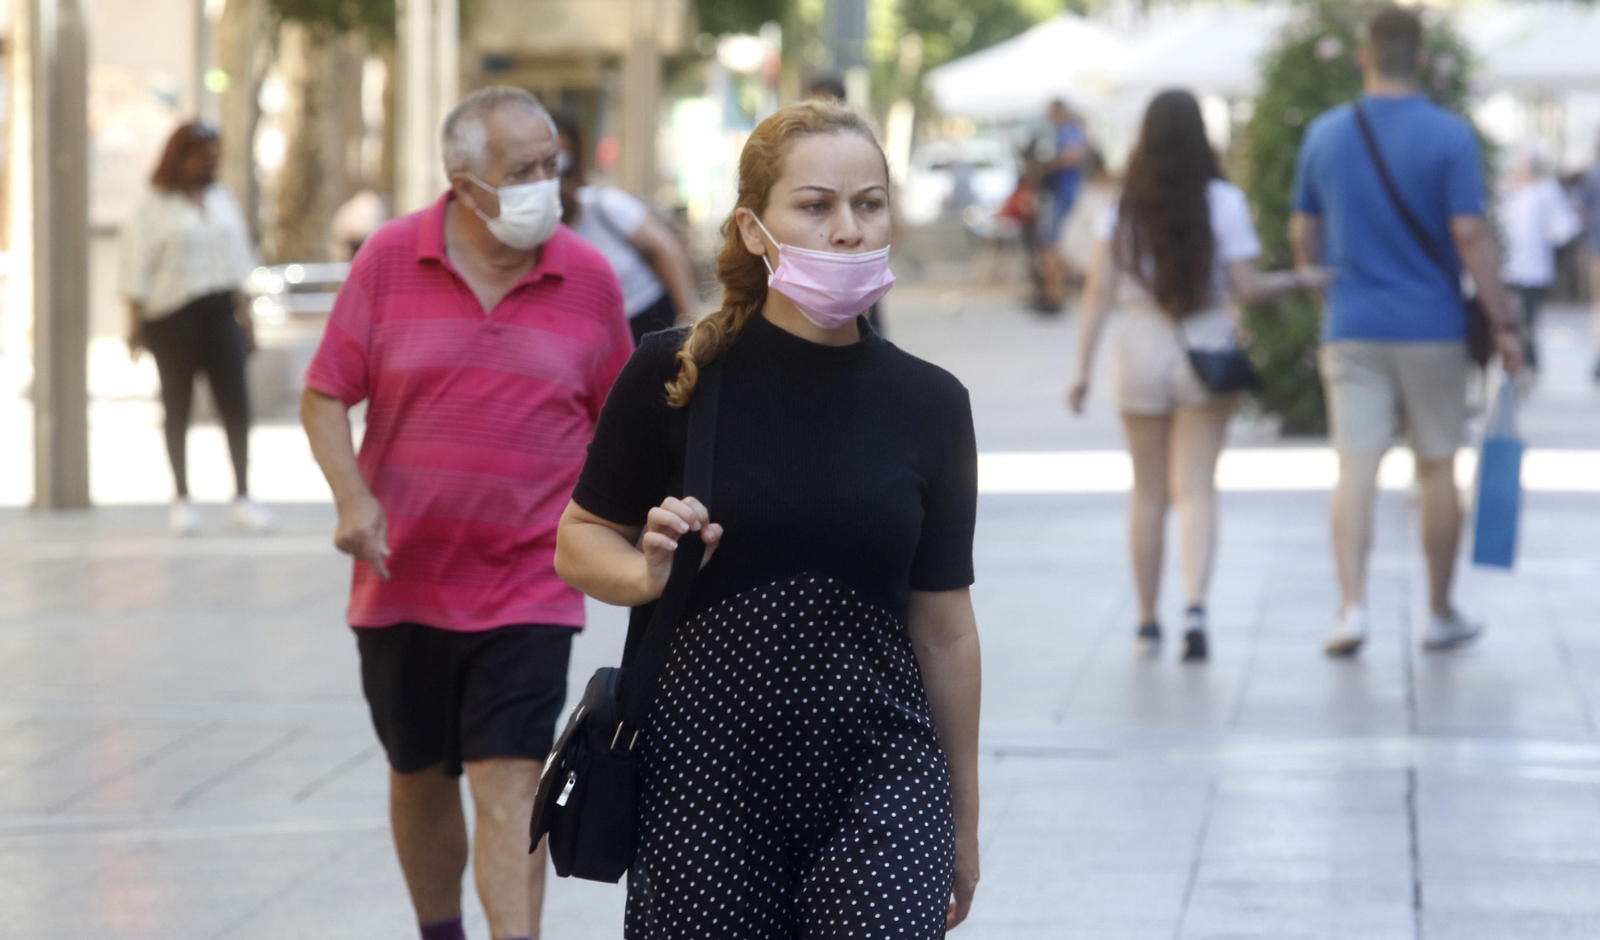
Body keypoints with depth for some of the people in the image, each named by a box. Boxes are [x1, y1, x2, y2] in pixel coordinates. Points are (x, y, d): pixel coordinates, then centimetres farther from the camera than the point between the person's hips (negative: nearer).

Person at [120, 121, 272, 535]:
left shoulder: (221, 199, 13)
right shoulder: (153, 206, -2)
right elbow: (137, 267, -4)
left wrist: (244, 314, 13)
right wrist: (136, 322, -10)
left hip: (219, 311, 4)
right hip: (172, 315, -4)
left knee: (235, 402, -4)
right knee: (178, 406, 4)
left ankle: (242, 497, 0)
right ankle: (182, 500, 10)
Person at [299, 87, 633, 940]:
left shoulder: (590, 279, -1)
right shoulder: (389, 259, -3)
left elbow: (616, 420, 10)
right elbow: (325, 396, 0)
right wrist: (352, 497, -15)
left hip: (528, 591, -1)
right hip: (404, 577, 2)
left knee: (510, 787, -11)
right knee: (419, 777, 15)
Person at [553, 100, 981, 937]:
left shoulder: (928, 404, 3)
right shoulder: (677, 375, -5)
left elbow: (944, 628, 10)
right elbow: (579, 543, 5)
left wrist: (963, 820, 14)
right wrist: (649, 573, -17)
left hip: (881, 776, 1)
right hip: (706, 773, -1)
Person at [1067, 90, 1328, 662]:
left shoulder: (1123, 207, -1)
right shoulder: (1223, 201, -6)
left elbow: (1099, 291, -3)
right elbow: (1246, 290, -7)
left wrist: (1083, 368, 0)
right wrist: (1299, 280, 10)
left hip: (1140, 351, 1)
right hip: (1205, 351, -1)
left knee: (1147, 492, 12)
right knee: (1195, 489, -1)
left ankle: (1147, 621, 19)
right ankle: (1195, 608, -20)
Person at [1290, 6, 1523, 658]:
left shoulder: (1324, 135, 2)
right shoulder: (1449, 136, -9)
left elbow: (1303, 235, 10)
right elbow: (1470, 237, -13)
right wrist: (1503, 323, -7)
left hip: (1351, 328, 2)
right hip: (1432, 329, -2)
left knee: (1355, 469, -2)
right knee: (1437, 468, 10)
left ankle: (1352, 606, -16)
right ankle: (1441, 614, 19)